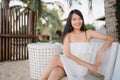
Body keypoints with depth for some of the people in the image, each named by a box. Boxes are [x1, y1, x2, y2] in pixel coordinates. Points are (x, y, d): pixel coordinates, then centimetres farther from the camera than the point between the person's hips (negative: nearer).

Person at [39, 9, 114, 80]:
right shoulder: (67, 35, 6)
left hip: (81, 67, -1)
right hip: (67, 65, 2)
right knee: (55, 72, -34)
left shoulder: (88, 33, 4)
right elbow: (67, 54, -8)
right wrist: (88, 64, -17)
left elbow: (110, 38, 1)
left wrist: (100, 53, -18)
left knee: (55, 59, -28)